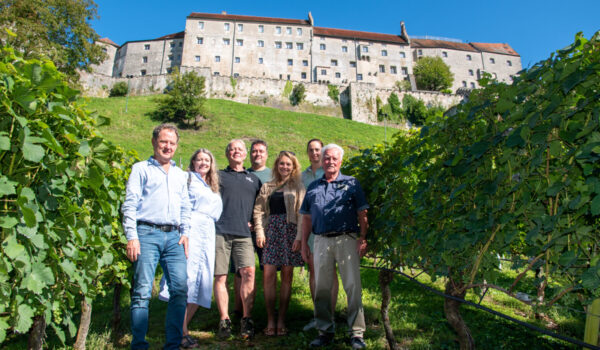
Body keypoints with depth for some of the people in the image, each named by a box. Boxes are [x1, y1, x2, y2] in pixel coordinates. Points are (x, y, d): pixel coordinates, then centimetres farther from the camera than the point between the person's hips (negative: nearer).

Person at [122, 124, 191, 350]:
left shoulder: (181, 175, 23)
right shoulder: (141, 169, 9)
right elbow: (130, 204, 0)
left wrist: (185, 233, 10)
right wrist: (132, 237, -9)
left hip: (173, 237, 4)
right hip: (147, 234, -4)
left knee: (180, 288, -3)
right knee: (142, 291, -6)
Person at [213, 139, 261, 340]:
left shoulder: (253, 179, 20)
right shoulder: (219, 176, 14)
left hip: (243, 234, 1)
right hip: (220, 232, -1)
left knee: (248, 272, -12)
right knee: (221, 277, 0)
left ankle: (247, 320, -4)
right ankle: (224, 320, 9)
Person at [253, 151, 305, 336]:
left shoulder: (298, 187, 8)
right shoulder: (267, 187, 14)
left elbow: (301, 213, 0)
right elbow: (258, 210, 9)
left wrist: (299, 236, -9)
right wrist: (259, 232, -3)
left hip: (290, 230, -1)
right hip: (271, 230, 2)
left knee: (287, 276, 2)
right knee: (268, 275, -5)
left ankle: (281, 320, 11)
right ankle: (270, 320, 5)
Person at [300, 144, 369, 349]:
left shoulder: (351, 183, 7)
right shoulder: (313, 187, 15)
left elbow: (362, 213, 3)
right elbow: (307, 217, 16)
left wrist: (362, 238, -7)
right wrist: (304, 243, 10)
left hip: (347, 239, -3)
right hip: (321, 241, 3)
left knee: (353, 285, -3)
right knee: (321, 287, 7)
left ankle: (356, 333, 8)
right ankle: (325, 331, 20)